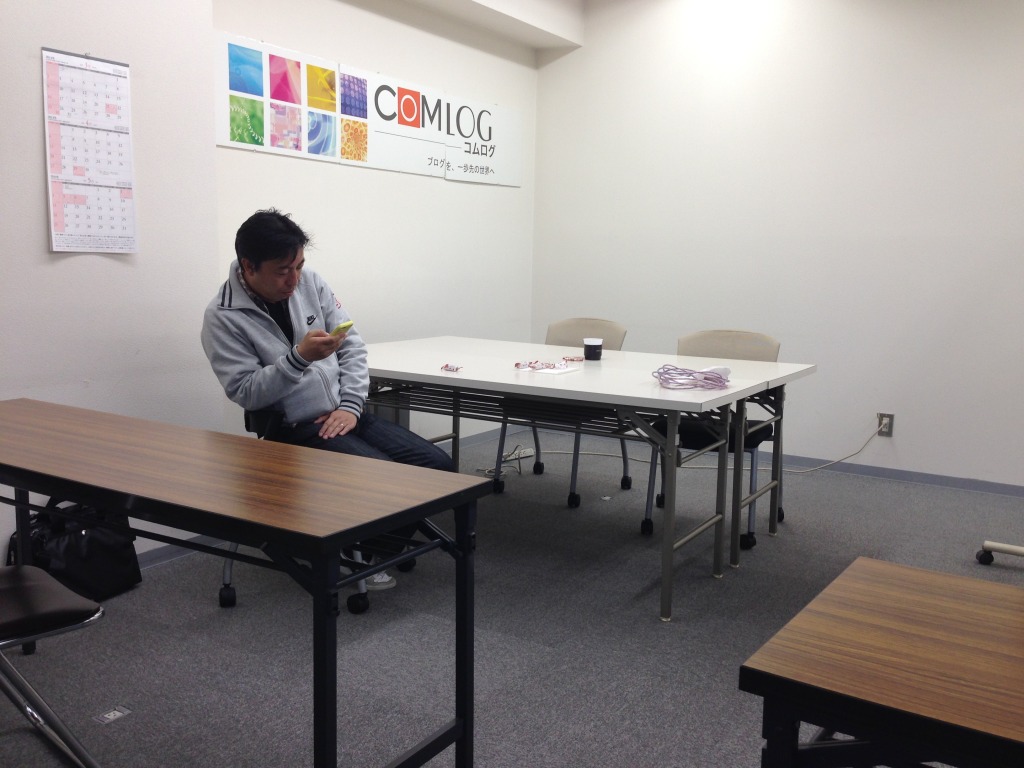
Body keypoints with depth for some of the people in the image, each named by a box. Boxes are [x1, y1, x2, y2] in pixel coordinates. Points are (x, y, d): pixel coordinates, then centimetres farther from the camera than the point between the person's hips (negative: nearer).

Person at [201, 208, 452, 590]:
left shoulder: (310, 282, 3)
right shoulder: (223, 317, -11)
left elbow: (353, 343, 4)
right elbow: (244, 391, -14)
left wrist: (351, 405, -8)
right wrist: (299, 357, -26)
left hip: (344, 414, 6)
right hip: (294, 429, -6)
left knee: (437, 464, -7)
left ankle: (381, 543, 13)